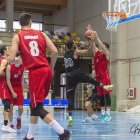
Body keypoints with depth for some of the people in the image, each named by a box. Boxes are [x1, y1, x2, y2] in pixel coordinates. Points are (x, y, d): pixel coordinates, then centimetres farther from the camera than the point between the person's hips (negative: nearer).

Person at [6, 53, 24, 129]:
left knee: (20, 107, -5)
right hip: (10, 88, -3)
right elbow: (8, 80, -16)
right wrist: (13, 92, -16)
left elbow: (22, 80, 5)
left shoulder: (22, 67, -6)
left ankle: (19, 118, 26)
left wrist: (22, 91, 5)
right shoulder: (9, 67, -18)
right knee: (10, 106, -5)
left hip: (19, 88, 3)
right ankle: (11, 123, 10)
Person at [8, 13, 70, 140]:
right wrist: (51, 68, 17)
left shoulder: (18, 36, 3)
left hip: (35, 72, -5)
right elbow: (55, 52, 2)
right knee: (35, 104, 18)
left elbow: (11, 58, -6)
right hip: (46, 70, 5)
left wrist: (7, 58, 19)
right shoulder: (41, 34, 12)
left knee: (37, 107, -2)